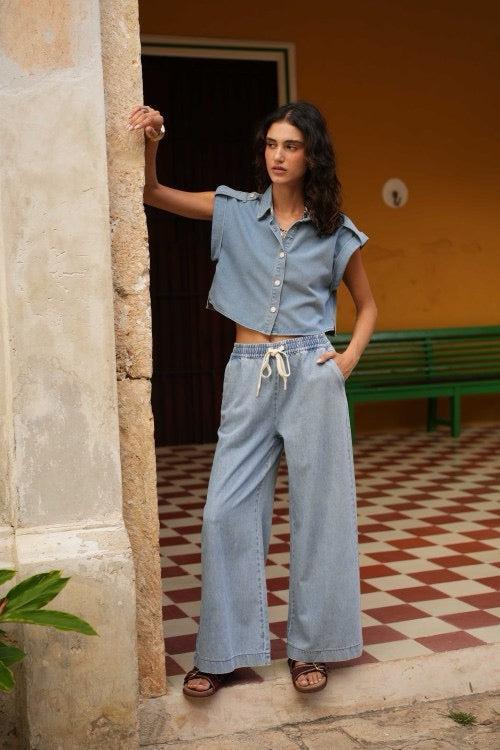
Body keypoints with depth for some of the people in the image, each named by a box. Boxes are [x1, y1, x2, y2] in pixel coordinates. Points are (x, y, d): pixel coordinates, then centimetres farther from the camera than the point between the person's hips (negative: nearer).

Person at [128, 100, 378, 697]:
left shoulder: (336, 231, 4)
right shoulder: (236, 211, 5)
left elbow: (367, 305, 16)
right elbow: (153, 194, 2)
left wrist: (349, 357, 1)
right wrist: (149, 144, -16)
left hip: (311, 374, -1)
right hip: (248, 376, 1)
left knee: (317, 509, 4)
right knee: (228, 511, -1)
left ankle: (311, 646, 19)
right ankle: (224, 652, 12)